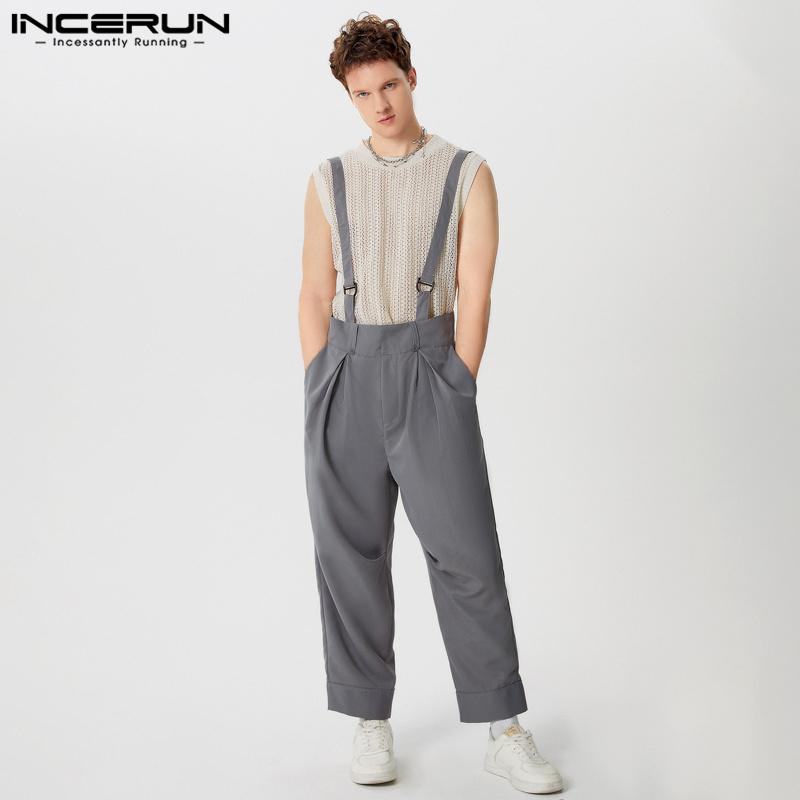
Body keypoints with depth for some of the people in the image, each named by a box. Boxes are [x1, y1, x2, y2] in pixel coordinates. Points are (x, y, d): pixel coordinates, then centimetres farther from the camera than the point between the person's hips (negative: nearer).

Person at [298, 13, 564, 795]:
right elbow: (315, 297, 9)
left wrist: (454, 400, -8)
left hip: (430, 368, -2)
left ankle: (505, 731, 4)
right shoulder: (329, 181, 12)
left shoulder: (469, 175, 4)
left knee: (467, 550, -5)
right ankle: (371, 722, 16)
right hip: (345, 372, 2)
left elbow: (474, 296, -2)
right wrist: (323, 402, 0)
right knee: (351, 551, 3)